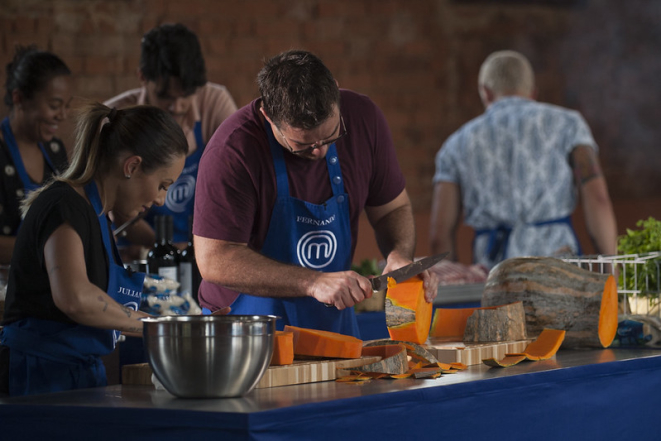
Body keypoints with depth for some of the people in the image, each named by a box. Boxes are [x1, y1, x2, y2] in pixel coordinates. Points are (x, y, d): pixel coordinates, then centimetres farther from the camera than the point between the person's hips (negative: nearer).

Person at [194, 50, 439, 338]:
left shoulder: (362, 118, -4)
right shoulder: (233, 149, -20)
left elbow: (393, 208, 10)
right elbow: (214, 260, -21)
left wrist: (400, 256, -11)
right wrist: (314, 282, -26)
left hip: (334, 325, 5)